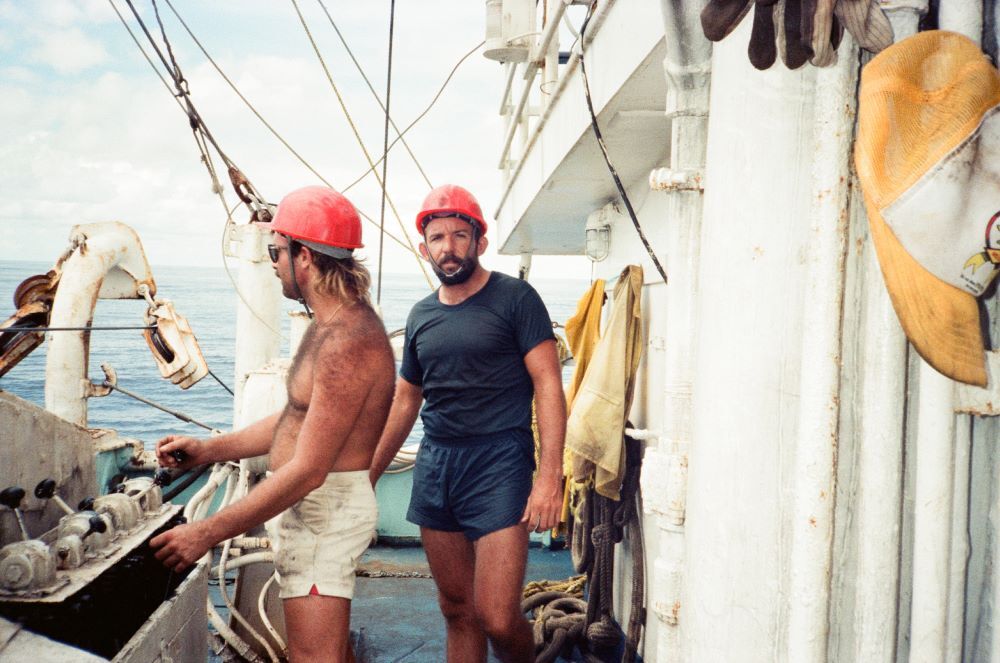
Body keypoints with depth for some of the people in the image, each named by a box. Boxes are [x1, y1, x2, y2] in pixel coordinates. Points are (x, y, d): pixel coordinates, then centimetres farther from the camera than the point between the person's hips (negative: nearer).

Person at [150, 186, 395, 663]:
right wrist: (208, 450, 11)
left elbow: (307, 471, -27)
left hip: (323, 511, -11)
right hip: (316, 505, 11)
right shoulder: (334, 324, 10)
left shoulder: (347, 340, -25)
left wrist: (206, 534, -23)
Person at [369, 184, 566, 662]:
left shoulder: (514, 299, -3)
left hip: (498, 465, -5)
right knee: (456, 611, 11)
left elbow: (548, 386, -9)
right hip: (435, 464, 6)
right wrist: (367, 477, 20)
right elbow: (404, 403, 21)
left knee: (497, 619, -11)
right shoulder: (421, 315, 13)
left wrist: (549, 477, -18)